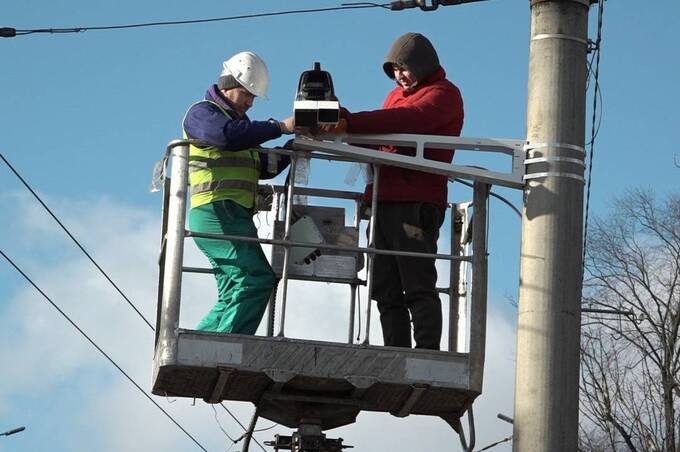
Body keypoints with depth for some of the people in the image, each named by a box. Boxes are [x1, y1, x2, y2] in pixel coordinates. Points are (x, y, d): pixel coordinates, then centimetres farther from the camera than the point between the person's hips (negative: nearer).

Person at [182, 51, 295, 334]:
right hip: (216, 211, -10)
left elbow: (263, 166, 24)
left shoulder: (238, 120, 30)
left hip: (234, 215, 10)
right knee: (256, 278, -21)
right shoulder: (202, 113, 0)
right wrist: (280, 127, -21)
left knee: (235, 296, 7)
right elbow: (229, 135, -22)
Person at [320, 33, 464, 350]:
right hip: (385, 201, 9)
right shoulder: (397, 94, 27)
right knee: (387, 289, 5)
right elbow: (380, 133, 18)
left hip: (416, 204, -9)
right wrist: (341, 122, -3)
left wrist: (350, 123, -27)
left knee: (418, 287, -12)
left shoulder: (443, 94, 0)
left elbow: (407, 120, -18)